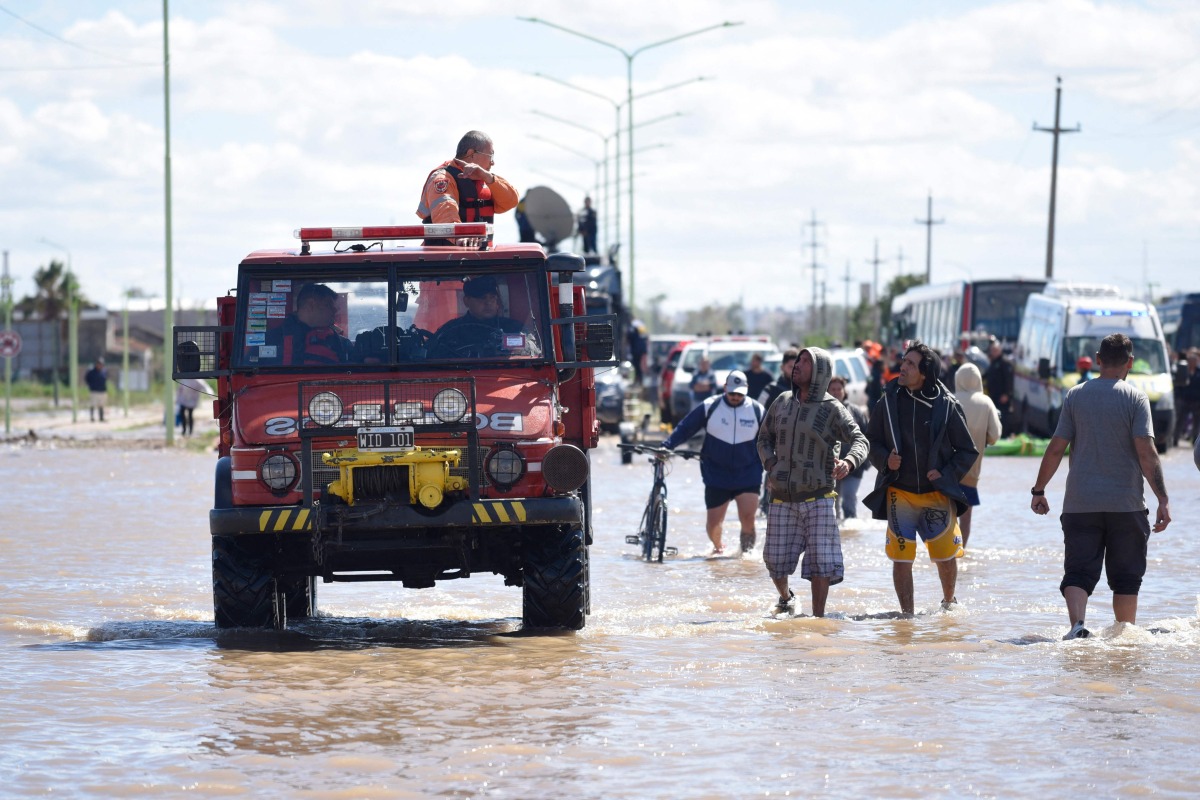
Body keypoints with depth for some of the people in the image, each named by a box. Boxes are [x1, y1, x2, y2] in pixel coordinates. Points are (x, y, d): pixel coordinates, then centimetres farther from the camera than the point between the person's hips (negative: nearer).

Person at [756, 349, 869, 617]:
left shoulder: (832, 409, -4)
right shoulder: (782, 402, 9)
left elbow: (859, 440, -13)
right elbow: (764, 437, 21)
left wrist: (849, 462, -34)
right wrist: (771, 466, 2)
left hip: (818, 498, -4)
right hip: (783, 498, 4)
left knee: (820, 563, -7)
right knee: (775, 560, 5)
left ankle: (818, 616, 4)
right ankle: (786, 598, 34)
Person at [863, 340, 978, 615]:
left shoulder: (947, 406, -5)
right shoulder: (889, 402, -1)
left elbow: (968, 451, 3)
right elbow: (871, 441, 11)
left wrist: (946, 474, -9)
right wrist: (885, 459, -8)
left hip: (938, 496, -1)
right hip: (900, 495, 1)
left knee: (946, 558, 7)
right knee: (901, 558, -2)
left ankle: (948, 601, 34)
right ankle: (907, 613, 9)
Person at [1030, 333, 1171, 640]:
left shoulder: (1075, 395, 2)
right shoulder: (1135, 397, -4)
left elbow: (1056, 448, 1)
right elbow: (1146, 452, -12)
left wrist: (1038, 490, 12)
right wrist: (1162, 499, -11)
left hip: (1080, 503, 1)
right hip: (1126, 504, -1)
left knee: (1078, 571, 0)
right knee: (1125, 576, 11)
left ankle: (1077, 624, -23)